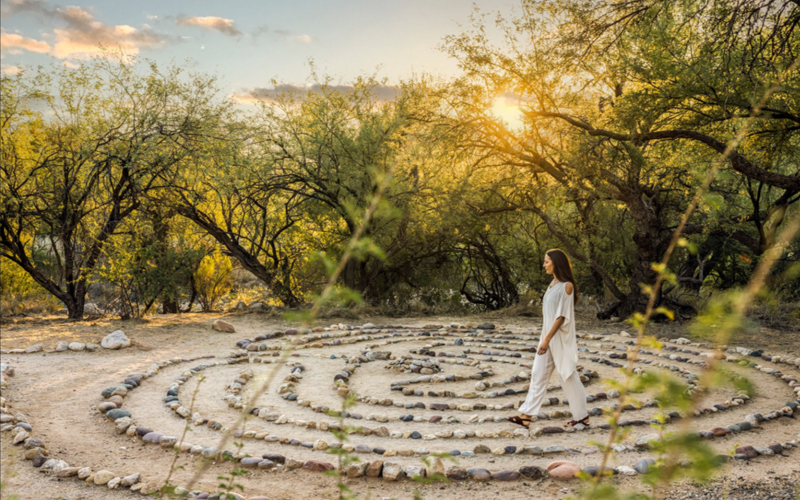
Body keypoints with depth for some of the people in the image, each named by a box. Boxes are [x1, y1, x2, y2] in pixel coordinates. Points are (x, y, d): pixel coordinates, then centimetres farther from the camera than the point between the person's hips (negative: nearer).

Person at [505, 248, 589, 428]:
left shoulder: (566, 286, -15)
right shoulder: (553, 284, 11)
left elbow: (562, 315, -19)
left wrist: (547, 339, -22)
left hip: (560, 338, -9)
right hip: (548, 335, 9)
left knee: (568, 375, 2)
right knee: (538, 374, 6)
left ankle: (582, 416, 18)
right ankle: (526, 415, 8)